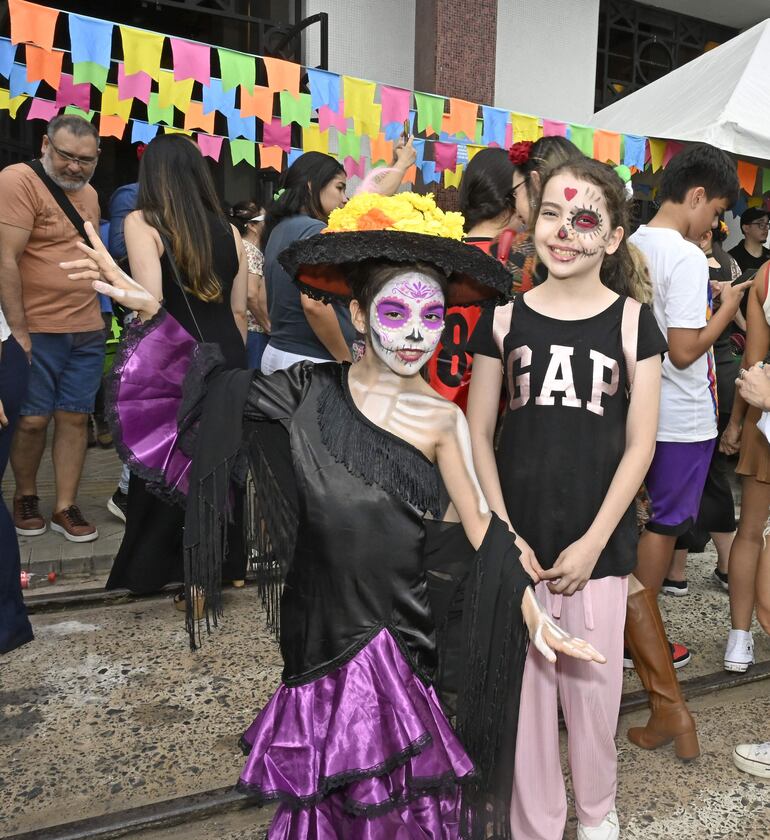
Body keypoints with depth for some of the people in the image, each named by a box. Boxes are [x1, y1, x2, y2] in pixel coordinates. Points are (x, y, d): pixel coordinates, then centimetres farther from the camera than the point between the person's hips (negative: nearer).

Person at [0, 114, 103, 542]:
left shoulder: (89, 194, 13)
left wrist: (97, 314, 11)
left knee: (75, 417, 6)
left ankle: (66, 507, 16)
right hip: (36, 330, -5)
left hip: (88, 331, 6)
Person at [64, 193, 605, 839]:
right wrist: (150, 307, -7)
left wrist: (533, 615, -11)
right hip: (318, 619, 1)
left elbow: (483, 527, -4)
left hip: (398, 627, -1)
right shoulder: (313, 390, -3)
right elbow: (216, 391, 3)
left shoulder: (442, 420, -5)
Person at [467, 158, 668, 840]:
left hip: (597, 541, 0)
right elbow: (478, 434, 2)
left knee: (592, 682, 11)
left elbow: (639, 445, -2)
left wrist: (594, 542, -7)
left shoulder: (632, 322, -1)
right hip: (518, 540, 1)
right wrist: (504, 533, -6)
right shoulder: (504, 318, 2)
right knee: (523, 681, 9)